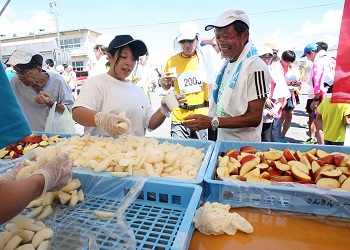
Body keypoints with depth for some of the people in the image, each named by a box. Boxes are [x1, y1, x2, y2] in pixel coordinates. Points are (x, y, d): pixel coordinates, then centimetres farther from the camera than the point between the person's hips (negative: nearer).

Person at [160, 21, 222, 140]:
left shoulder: (205, 56, 0)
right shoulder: (172, 61, 5)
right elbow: (167, 87, 17)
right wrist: (163, 81, -5)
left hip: (202, 114, -1)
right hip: (179, 115, 1)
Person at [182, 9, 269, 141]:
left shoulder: (255, 67, -19)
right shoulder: (228, 63, 8)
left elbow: (255, 118, -22)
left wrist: (212, 122, -28)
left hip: (243, 146, -7)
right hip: (222, 140, 7)